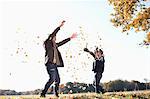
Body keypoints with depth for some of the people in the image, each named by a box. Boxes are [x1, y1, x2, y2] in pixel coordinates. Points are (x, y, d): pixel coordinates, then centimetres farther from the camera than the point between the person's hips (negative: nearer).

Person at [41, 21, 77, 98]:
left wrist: (70, 38, 34)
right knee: (52, 79, -17)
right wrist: (60, 26, -11)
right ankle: (43, 93, -15)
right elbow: (53, 34, -10)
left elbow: (62, 42, 31)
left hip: (54, 64, 9)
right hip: (50, 64, -9)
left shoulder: (54, 45, 22)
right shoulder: (48, 43, 1)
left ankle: (56, 93, 18)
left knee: (57, 79, 9)